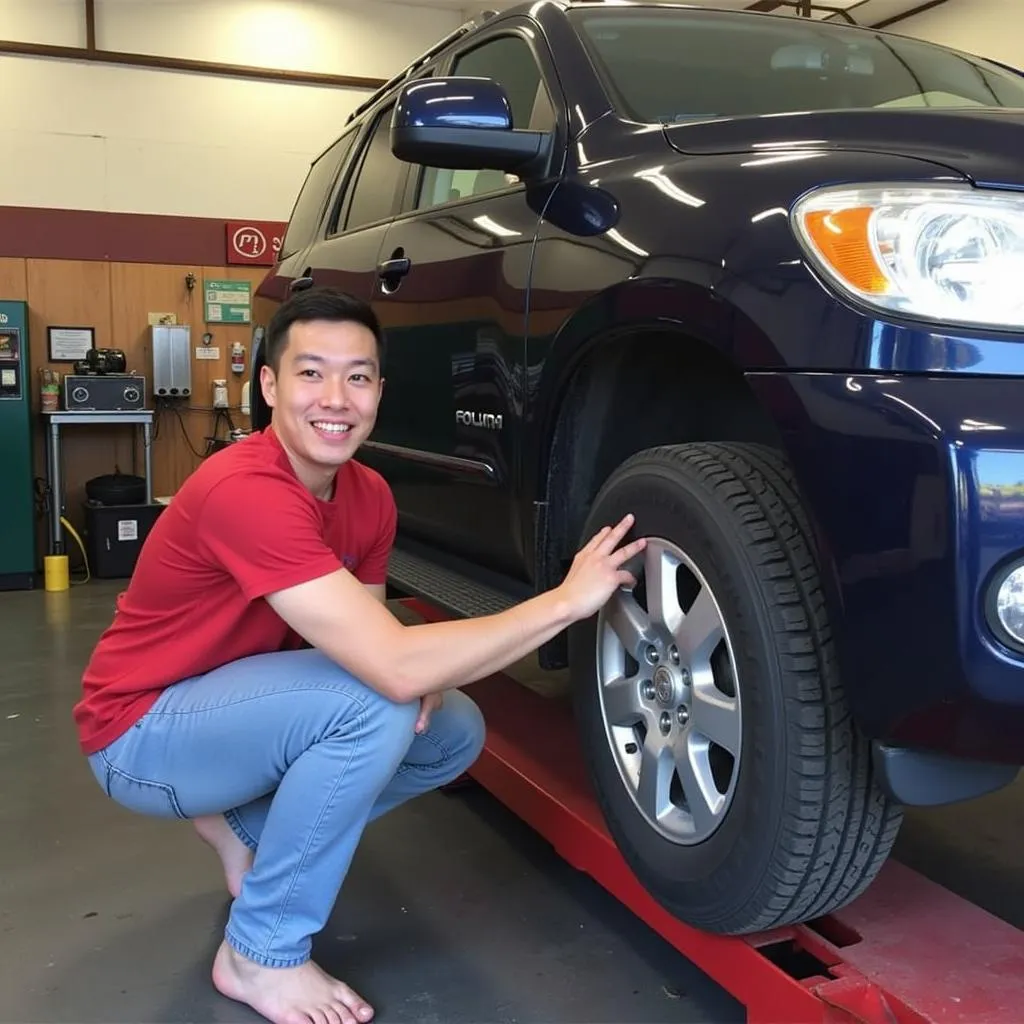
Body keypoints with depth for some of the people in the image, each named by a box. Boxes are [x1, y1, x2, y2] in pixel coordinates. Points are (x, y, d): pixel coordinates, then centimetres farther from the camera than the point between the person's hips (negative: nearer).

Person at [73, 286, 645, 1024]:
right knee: (372, 701, -30)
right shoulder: (244, 490, -32)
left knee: (454, 732, -2)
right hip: (141, 733, -8)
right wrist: (566, 600, -32)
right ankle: (260, 955, -11)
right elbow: (392, 667, -39)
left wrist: (424, 671, -20)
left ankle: (247, 826, 12)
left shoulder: (369, 495, -5)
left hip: (233, 704, 8)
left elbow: (374, 642, 4)